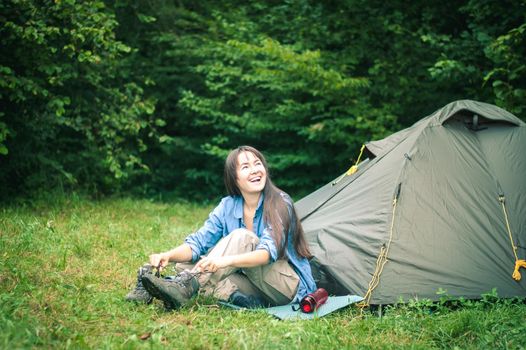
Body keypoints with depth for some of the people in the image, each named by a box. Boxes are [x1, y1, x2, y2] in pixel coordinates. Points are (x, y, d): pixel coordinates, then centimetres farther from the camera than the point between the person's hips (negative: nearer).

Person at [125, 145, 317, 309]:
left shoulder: (280, 203, -14)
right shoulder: (228, 206, 2)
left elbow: (269, 251, -27)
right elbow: (198, 242, -6)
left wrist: (227, 260, -44)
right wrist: (168, 255, -27)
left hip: (289, 287, -5)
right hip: (255, 287, 5)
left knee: (241, 237, -29)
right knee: (185, 265, -10)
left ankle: (184, 286, -42)